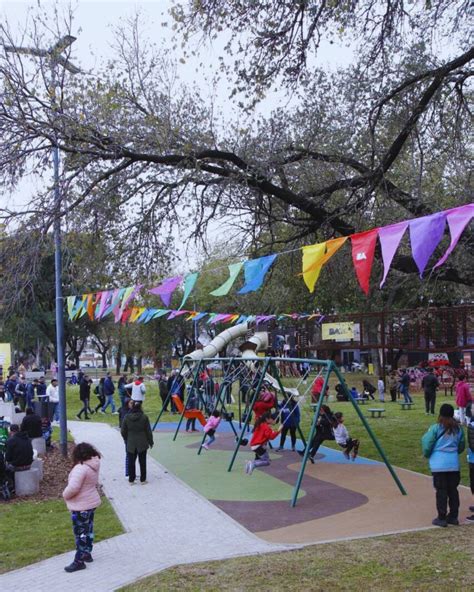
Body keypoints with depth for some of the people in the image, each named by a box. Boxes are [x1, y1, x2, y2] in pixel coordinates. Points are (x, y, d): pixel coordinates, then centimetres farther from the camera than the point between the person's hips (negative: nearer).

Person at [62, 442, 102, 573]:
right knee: (88, 529, 20)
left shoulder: (80, 468, -27)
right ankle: (87, 554, 32)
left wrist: (65, 495, -12)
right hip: (92, 502, 9)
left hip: (81, 506, -9)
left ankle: (79, 561, 7)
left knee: (80, 533, 0)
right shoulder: (93, 465, 3)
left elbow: (73, 488, -30)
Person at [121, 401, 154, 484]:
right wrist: (150, 442, 8)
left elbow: (123, 432, 1)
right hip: (142, 444, -1)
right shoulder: (144, 417, -10)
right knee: (142, 461, 9)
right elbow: (148, 431, -4)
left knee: (131, 462, 10)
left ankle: (131, 480, 15)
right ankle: (143, 480, 15)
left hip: (131, 444, 1)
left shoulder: (127, 418, -6)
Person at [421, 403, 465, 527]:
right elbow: (461, 447, 12)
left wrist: (427, 454, 13)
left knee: (441, 491, 1)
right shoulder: (458, 428, 4)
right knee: (453, 490, 12)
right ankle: (453, 516, 20)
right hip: (454, 465, 4)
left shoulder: (435, 428, -9)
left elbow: (427, 445, -7)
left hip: (438, 465, -4)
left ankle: (441, 518, 5)